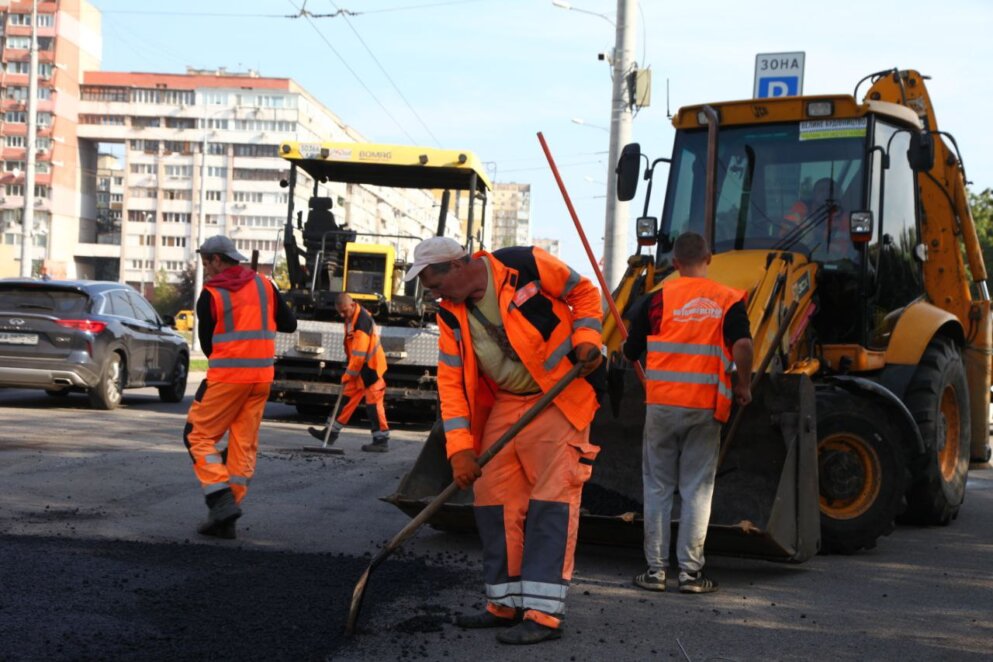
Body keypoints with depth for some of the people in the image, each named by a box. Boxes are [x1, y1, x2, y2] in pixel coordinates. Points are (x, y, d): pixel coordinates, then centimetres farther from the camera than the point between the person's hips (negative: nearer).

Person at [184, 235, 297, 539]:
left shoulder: (211, 295, -5)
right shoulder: (264, 285, 7)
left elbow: (207, 344, 2)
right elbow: (289, 324, 13)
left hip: (227, 376, -5)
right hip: (262, 376, 5)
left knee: (199, 435, 6)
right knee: (244, 445, 8)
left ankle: (222, 501, -10)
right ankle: (225, 520, 10)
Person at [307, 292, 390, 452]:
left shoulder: (362, 322, -25)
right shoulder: (351, 316, 6)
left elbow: (359, 355, -25)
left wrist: (348, 375, -19)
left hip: (370, 367, -9)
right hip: (359, 367, 9)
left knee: (373, 402, -6)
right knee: (348, 398, 11)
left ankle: (382, 440, 0)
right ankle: (332, 432, 15)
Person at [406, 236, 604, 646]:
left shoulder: (527, 265, -14)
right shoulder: (452, 316, 1)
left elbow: (583, 292, -1)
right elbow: (451, 382, 0)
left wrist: (586, 340, -16)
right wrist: (460, 448, -9)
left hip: (561, 399, -6)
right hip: (505, 404, 6)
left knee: (551, 500, -11)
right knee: (494, 502, 5)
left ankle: (543, 613, -10)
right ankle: (506, 603, 18)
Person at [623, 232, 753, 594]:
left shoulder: (656, 299, 0)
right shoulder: (728, 300, 0)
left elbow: (631, 352, 5)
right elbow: (742, 345, -15)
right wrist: (743, 386, 0)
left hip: (662, 404, 0)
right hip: (706, 407, 0)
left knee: (658, 487, 9)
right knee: (697, 490, 6)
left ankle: (655, 569, 11)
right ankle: (690, 571, 6)